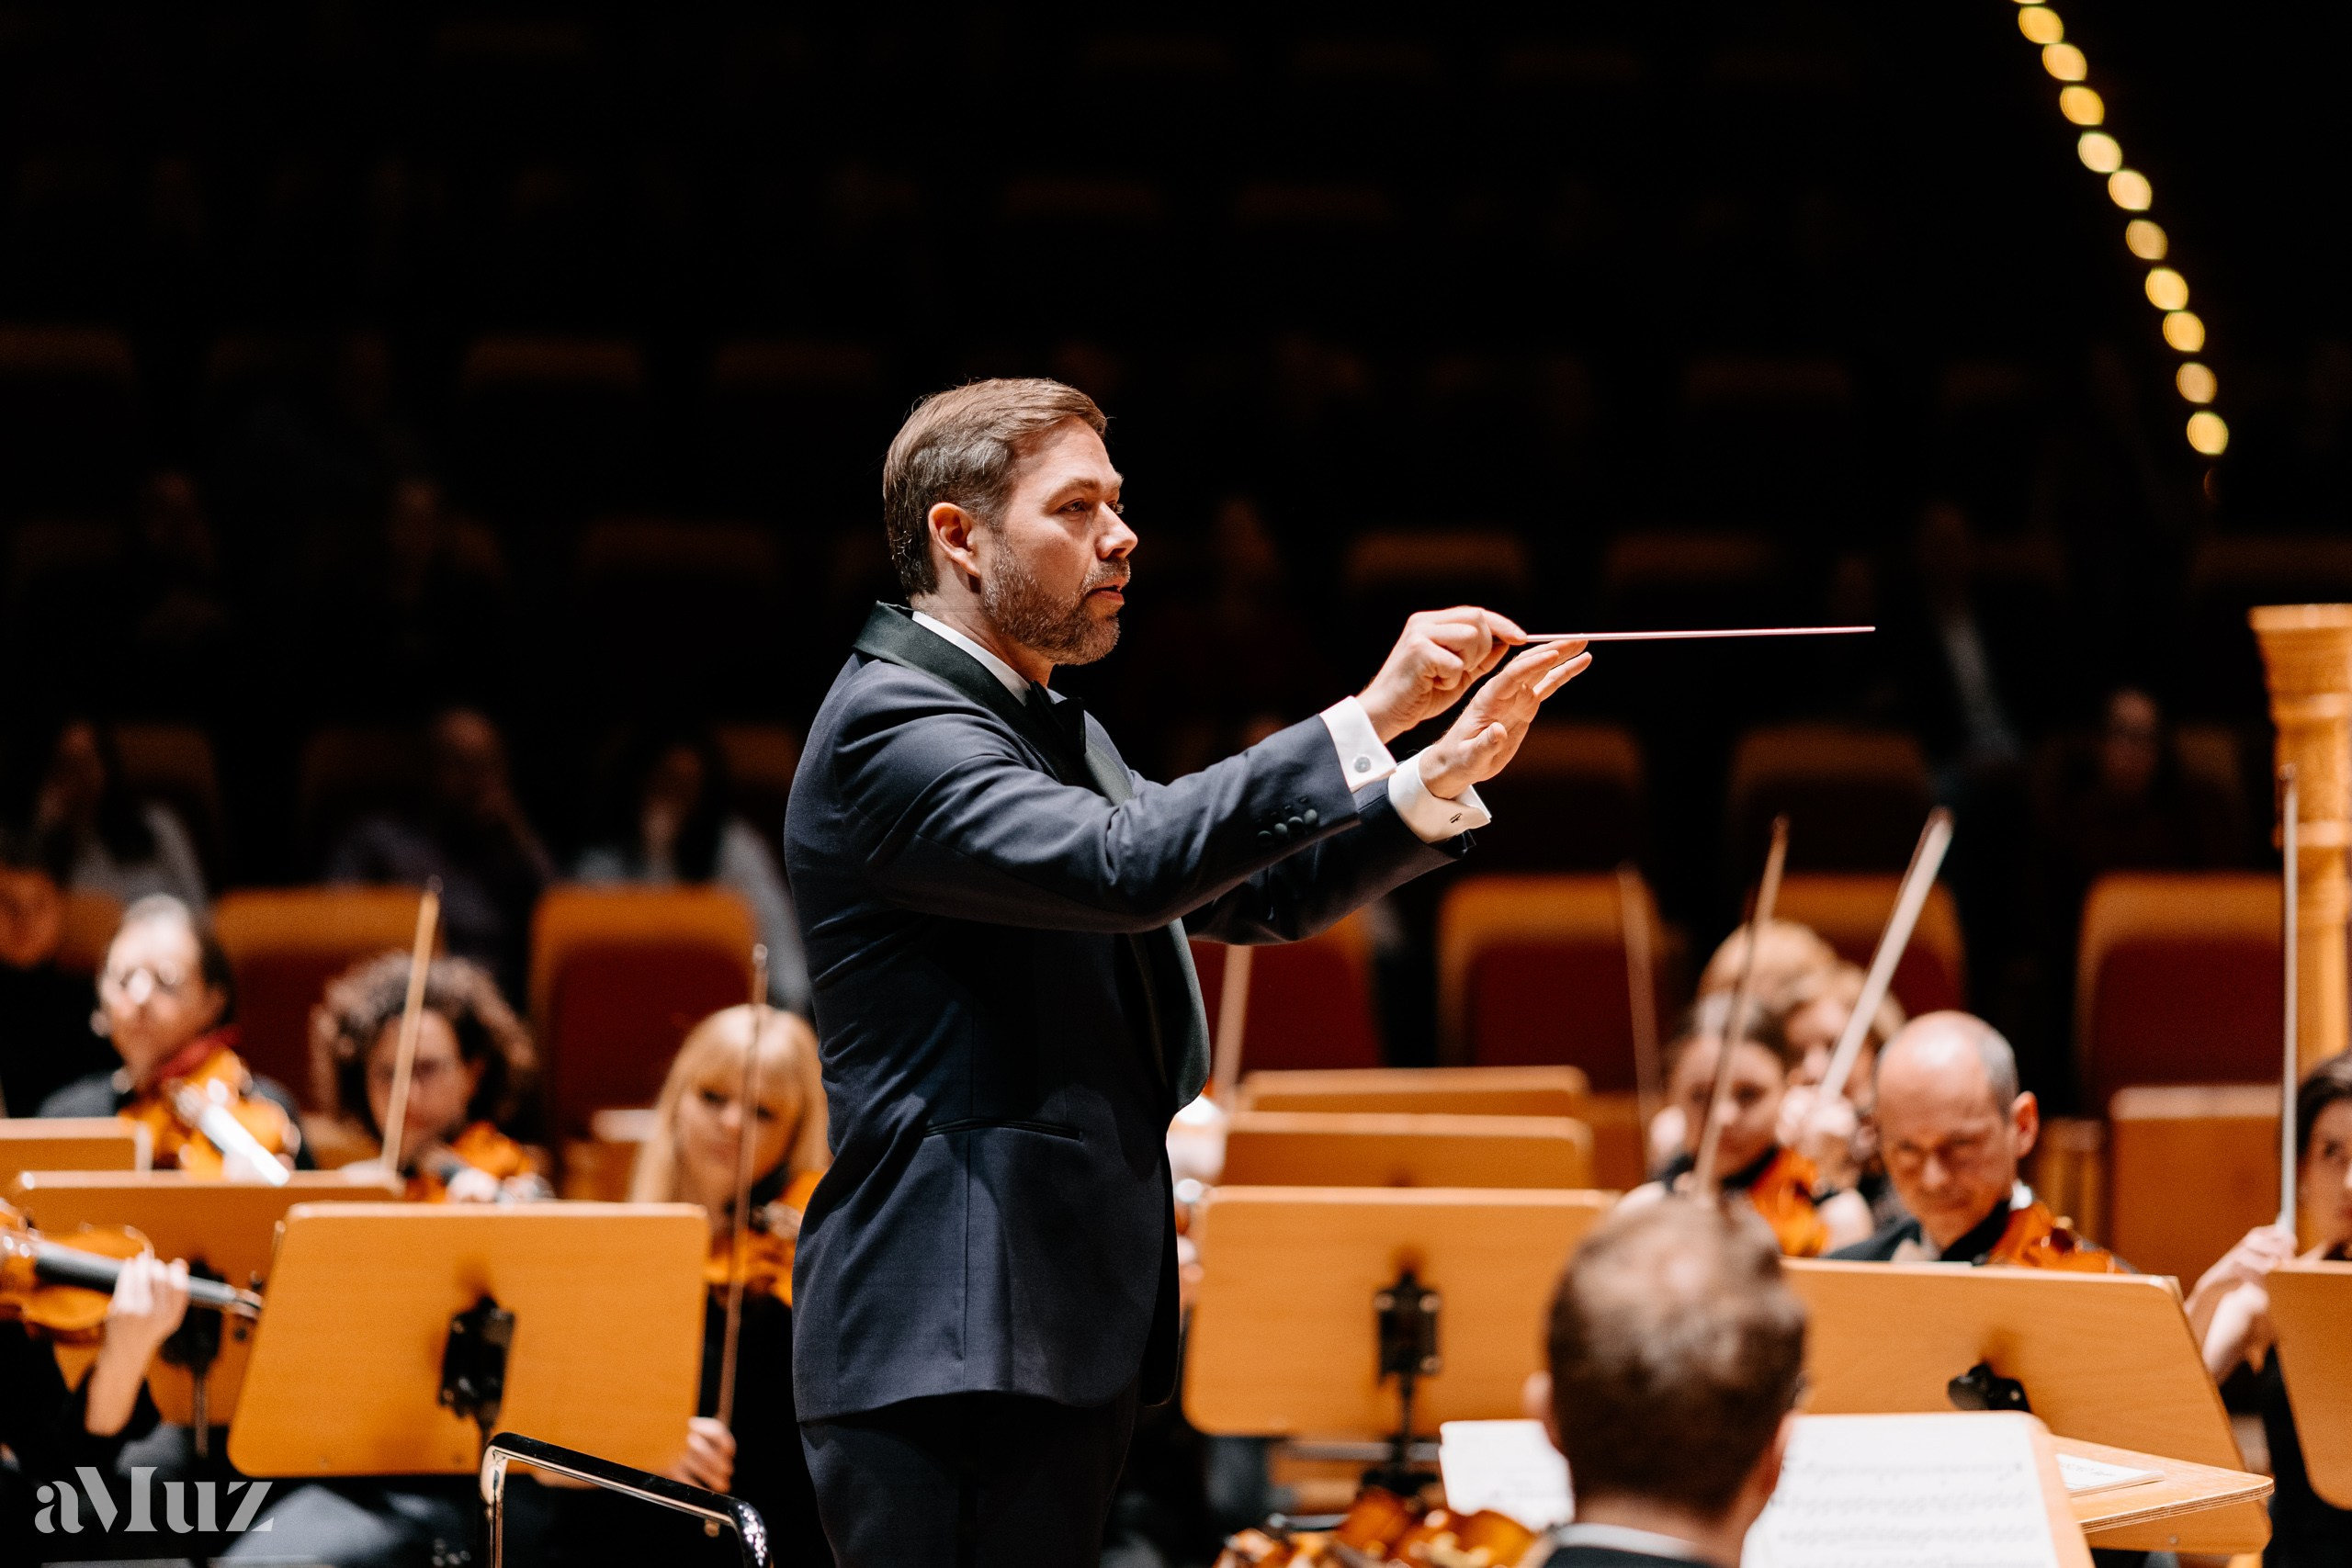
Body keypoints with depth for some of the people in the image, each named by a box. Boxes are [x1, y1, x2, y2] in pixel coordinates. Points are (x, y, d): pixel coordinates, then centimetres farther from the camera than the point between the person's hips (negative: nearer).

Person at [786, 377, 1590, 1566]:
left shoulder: (1056, 737, 21)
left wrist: (1443, 776, 1)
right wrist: (1369, 718, -28)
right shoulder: (889, 731, -13)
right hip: (951, 1347, -10)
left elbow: (1258, 894, 17)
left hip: (1065, 1332, 10)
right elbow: (1122, 866, -27)